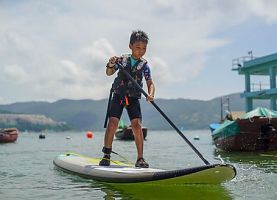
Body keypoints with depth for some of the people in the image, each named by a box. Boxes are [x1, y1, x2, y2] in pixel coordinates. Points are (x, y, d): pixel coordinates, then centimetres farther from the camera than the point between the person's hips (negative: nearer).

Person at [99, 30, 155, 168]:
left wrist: (150, 94, -26)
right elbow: (109, 73, -5)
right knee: (112, 122, -12)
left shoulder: (144, 65, 0)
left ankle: (140, 158, -6)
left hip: (133, 99, 0)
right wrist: (110, 65, -27)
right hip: (119, 95, 0)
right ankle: (106, 156, 0)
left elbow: (150, 83, -6)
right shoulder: (122, 60, -1)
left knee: (137, 125, -12)